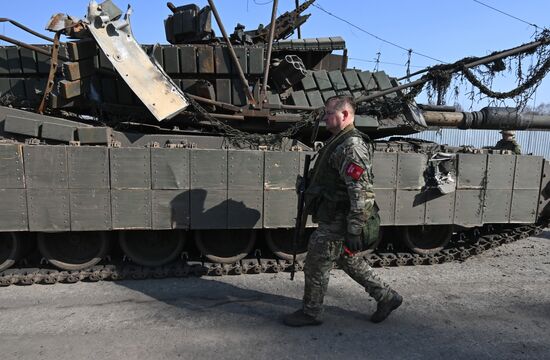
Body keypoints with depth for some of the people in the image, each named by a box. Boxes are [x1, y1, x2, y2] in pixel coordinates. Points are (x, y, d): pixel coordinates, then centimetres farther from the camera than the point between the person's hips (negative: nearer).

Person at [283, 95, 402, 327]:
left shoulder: (351, 147, -21)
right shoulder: (339, 141, 12)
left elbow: (362, 194, -26)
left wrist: (354, 231, -25)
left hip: (335, 222, -10)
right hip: (333, 218, 10)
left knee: (316, 265, 4)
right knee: (348, 260, 21)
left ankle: (310, 313, 24)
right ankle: (386, 296, 33)